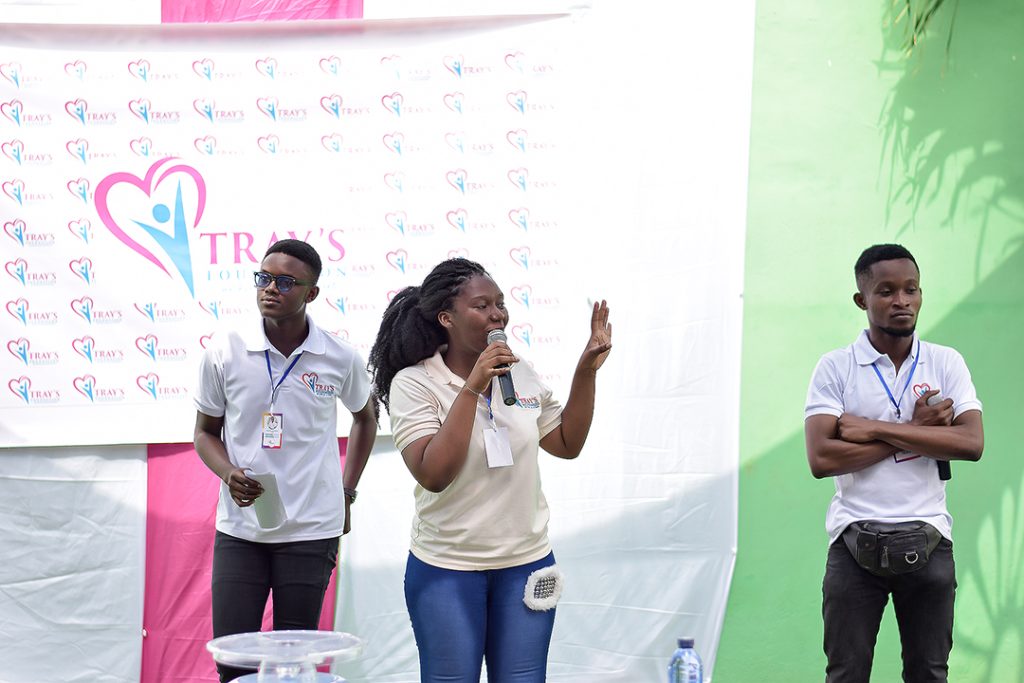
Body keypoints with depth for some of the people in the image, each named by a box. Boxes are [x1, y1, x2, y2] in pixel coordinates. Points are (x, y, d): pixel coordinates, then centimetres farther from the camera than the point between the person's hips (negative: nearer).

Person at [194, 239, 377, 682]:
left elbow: (365, 417, 17)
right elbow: (205, 432, 8)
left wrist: (347, 492, 12)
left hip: (310, 532, 0)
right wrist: (228, 474, -12)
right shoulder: (224, 354, -4)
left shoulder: (340, 359, -3)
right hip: (239, 531, 0)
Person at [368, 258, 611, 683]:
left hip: (526, 565, 4)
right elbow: (433, 475, -22)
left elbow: (568, 444, 12)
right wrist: (472, 388, -25)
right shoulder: (413, 383, -11)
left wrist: (586, 371, 2)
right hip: (447, 568, -4)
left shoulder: (523, 377, 5)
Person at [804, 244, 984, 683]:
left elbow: (971, 443, -10)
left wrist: (876, 429, -14)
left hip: (928, 542, 2)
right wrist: (915, 431, -12)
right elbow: (821, 459, -13)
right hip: (855, 542, -2)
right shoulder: (835, 368, -2)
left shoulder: (947, 364, 4)